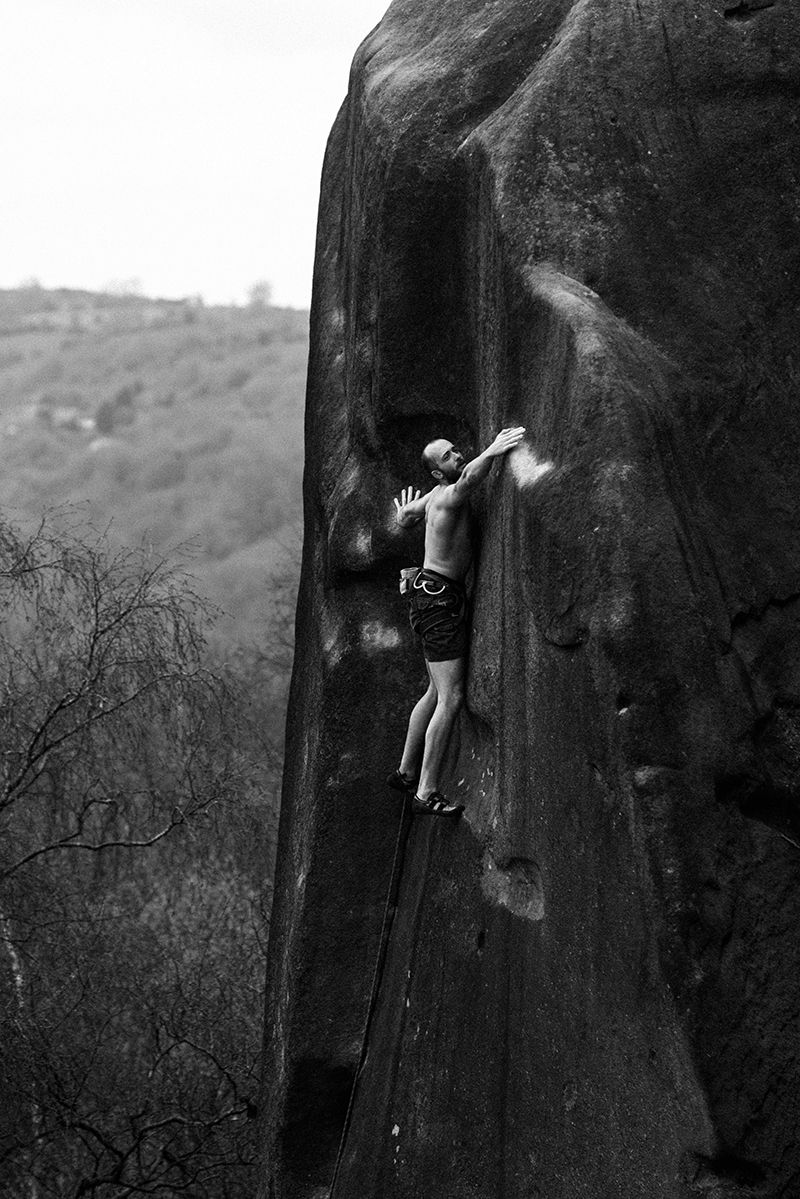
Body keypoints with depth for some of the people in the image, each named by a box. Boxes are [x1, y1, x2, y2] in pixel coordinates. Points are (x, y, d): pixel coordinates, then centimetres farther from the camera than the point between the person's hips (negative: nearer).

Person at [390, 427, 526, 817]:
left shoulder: (436, 496, 10)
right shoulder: (449, 495, -17)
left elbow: (406, 518, 30)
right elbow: (468, 479, -43)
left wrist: (405, 513, 52)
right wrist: (492, 452, -54)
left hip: (440, 597, 10)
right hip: (438, 599, -10)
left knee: (437, 693, 22)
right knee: (451, 698, -14)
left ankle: (405, 772, 33)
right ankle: (426, 793, -16)